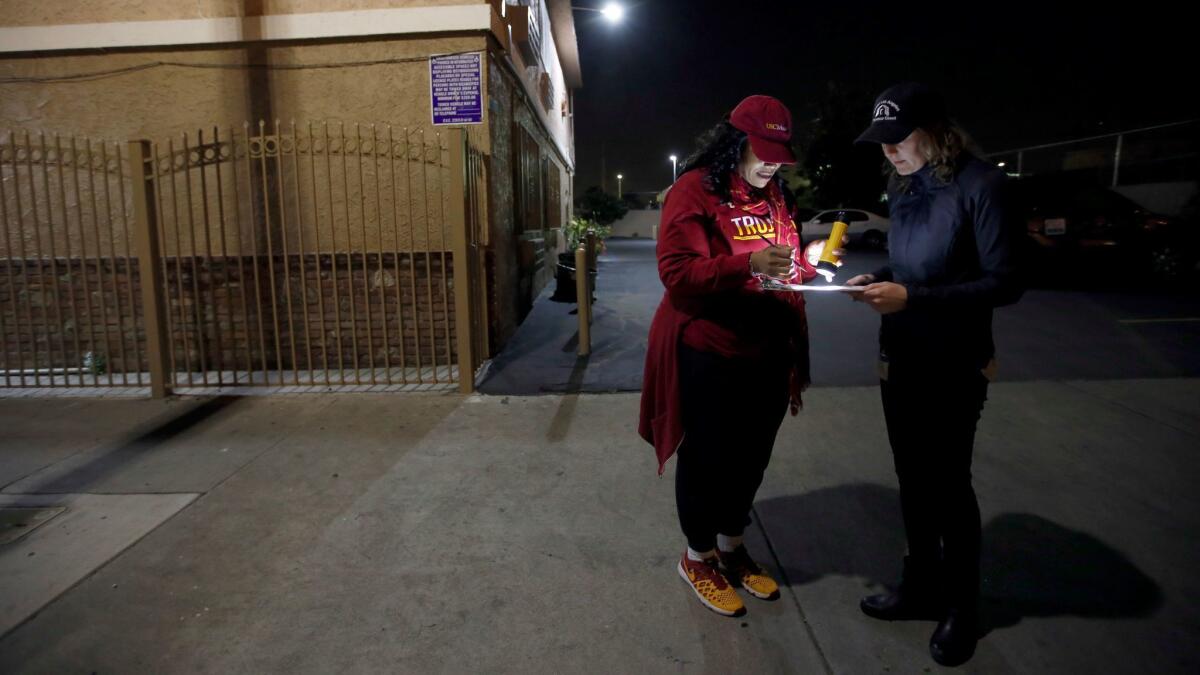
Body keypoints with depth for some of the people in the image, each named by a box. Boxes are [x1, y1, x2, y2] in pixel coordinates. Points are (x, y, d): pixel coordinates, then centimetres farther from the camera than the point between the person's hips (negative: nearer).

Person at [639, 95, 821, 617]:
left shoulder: (774, 195, 13)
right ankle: (698, 558, 28)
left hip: (768, 353, 8)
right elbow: (676, 271, -21)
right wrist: (748, 265, -31)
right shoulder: (694, 190, -10)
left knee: (751, 458, 17)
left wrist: (809, 264, 7)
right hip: (709, 353, -7)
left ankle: (731, 548, 38)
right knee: (707, 460, 6)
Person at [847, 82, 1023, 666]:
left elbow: (1005, 282, -18)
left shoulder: (979, 184, -15)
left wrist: (911, 297, -26)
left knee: (948, 485, 7)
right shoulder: (903, 190, 6)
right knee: (913, 481, 16)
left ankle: (961, 608, 28)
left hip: (953, 367, -6)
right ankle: (922, 586, 34)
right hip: (899, 360, 6)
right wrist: (877, 280, -4)